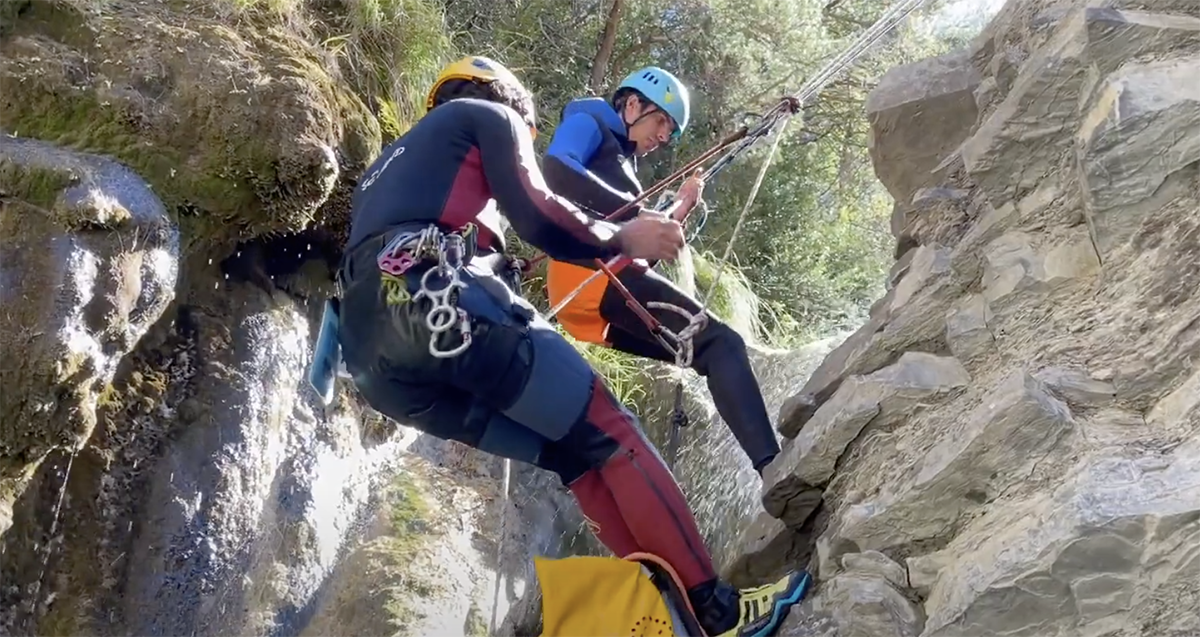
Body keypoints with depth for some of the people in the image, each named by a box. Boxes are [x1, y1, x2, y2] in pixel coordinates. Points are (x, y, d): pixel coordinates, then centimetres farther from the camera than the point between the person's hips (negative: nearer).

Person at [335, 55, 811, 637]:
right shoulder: (490, 115, 18)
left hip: (375, 362, 7)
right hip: (437, 296, -7)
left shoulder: (387, 166, 40)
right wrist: (621, 240, 16)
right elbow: (535, 216, 3)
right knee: (611, 436, 1)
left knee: (573, 455, 12)